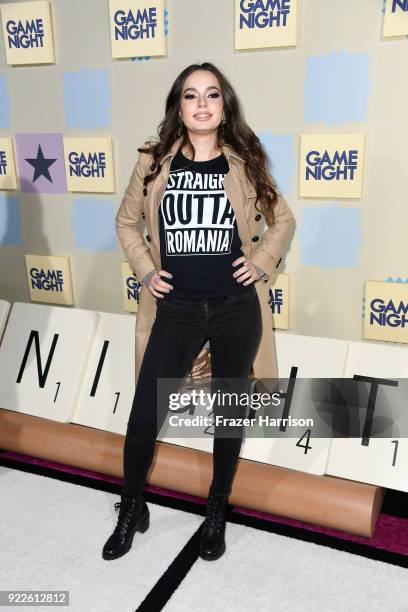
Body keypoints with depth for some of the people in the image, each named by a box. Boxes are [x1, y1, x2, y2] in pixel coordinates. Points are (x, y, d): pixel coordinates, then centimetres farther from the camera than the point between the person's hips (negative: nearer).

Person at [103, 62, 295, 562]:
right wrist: (145, 269, 3)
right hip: (177, 310, 0)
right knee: (144, 417, 2)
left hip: (236, 310, 0)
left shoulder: (245, 163, 1)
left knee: (229, 413, 13)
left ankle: (217, 513, 36)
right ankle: (131, 510, 30)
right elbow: (126, 221, 15)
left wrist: (262, 261, -1)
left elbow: (283, 220, 14)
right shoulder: (154, 162, 2)